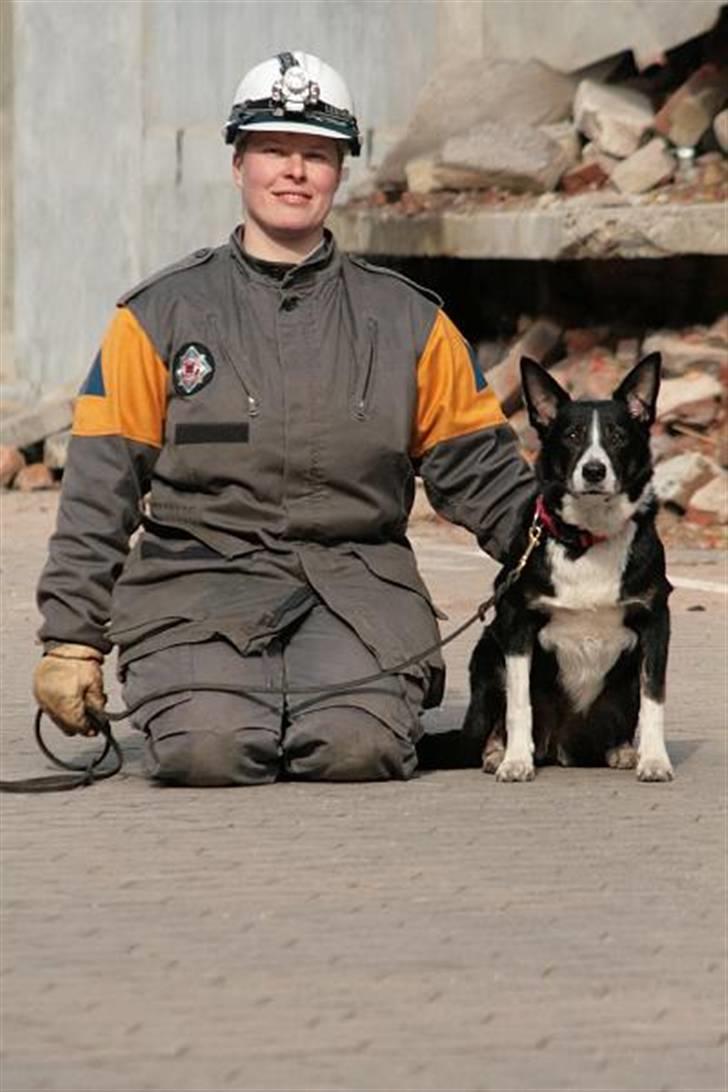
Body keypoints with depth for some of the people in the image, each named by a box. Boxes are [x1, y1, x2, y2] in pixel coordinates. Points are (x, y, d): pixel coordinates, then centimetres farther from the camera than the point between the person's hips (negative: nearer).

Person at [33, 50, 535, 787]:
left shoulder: (408, 321, 12)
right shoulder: (159, 316, 7)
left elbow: (479, 471, 14)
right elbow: (100, 488, 6)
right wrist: (72, 640, 0)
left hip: (357, 588, 1)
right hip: (201, 580, -1)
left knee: (360, 746, -27)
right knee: (211, 749, -28)